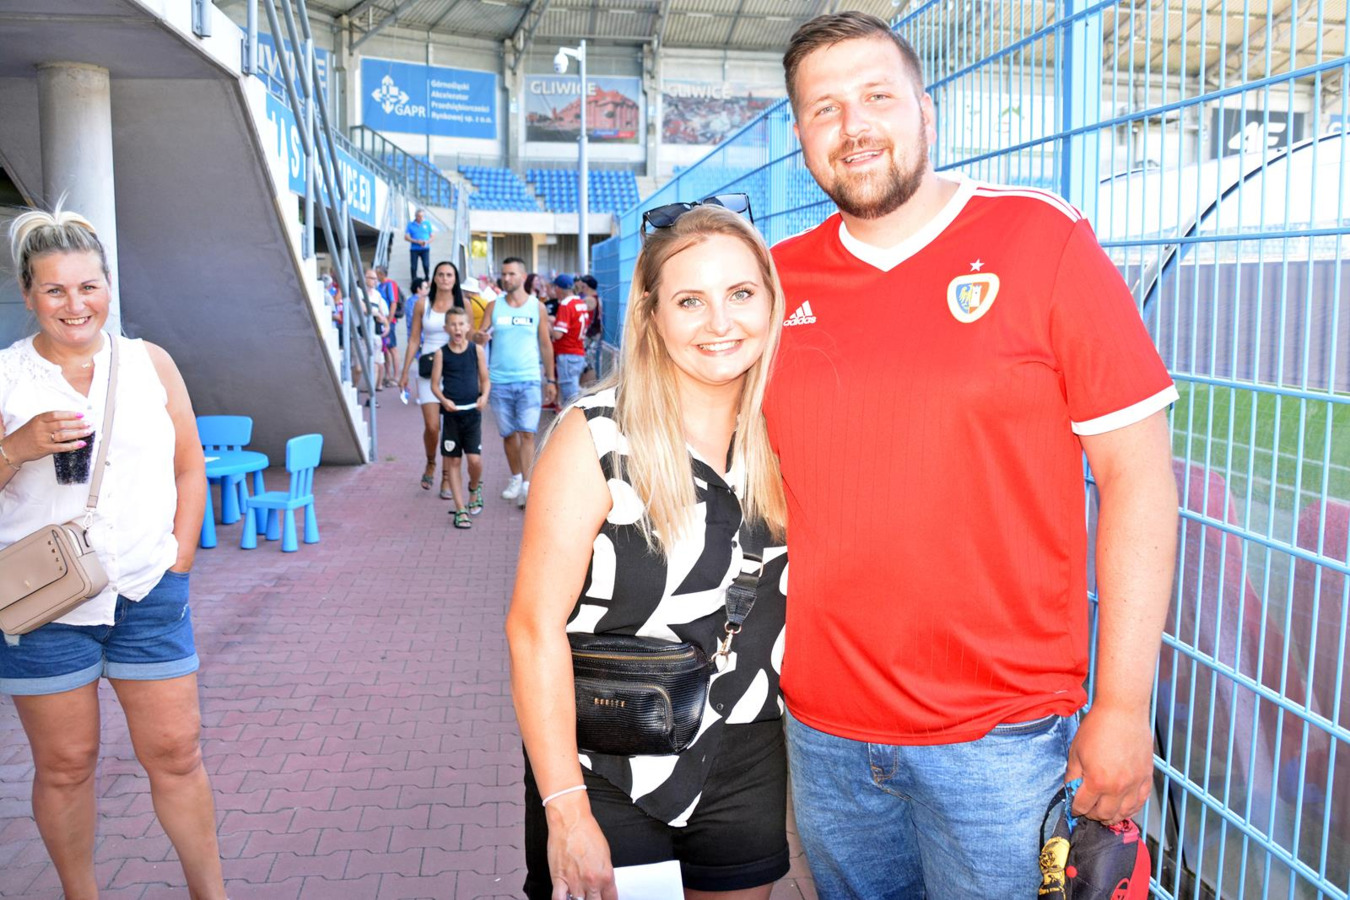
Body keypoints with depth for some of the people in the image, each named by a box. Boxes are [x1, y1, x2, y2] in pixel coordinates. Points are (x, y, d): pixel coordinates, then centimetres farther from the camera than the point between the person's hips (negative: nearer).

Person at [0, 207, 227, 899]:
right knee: (64, 764, 10)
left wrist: (177, 564, 3)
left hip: (147, 594, 1)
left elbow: (189, 468, 9)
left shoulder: (150, 363, 5)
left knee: (175, 752, 5)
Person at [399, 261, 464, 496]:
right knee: (431, 426, -6)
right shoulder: (422, 303, 5)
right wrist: (405, 372, 7)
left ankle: (447, 477, 11)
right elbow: (414, 340, 8)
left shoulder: (462, 303, 3)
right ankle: (430, 465, 23)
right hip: (428, 369, 0)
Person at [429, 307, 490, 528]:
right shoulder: (442, 353, 1)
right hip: (451, 413, 1)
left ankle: (475, 488, 26)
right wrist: (444, 400, -16)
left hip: (472, 412, -1)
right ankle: (460, 509, 13)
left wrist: (484, 396, -13)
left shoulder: (477, 350, 2)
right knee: (452, 461, 4)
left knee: (475, 459, -8)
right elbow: (435, 384, 2)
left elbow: (485, 379, 6)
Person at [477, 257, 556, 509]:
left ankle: (526, 485, -10)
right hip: (499, 381, 2)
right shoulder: (494, 306, 6)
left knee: (527, 433, -10)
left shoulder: (537, 307, 4)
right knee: (508, 434, 9)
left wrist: (551, 379, 8)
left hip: (529, 380, -2)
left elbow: (546, 345, 9)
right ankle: (515, 477, 26)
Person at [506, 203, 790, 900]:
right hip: (609, 777, -4)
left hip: (750, 771, 4)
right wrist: (566, 812, -17)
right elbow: (534, 627, -16)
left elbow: (798, 599, 7)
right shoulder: (596, 437, -16)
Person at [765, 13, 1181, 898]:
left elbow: (1137, 473, -8)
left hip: (998, 734, -3)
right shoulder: (778, 279, 2)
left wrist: (1124, 708, -10)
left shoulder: (1042, 239, -7)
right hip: (822, 725, 4)